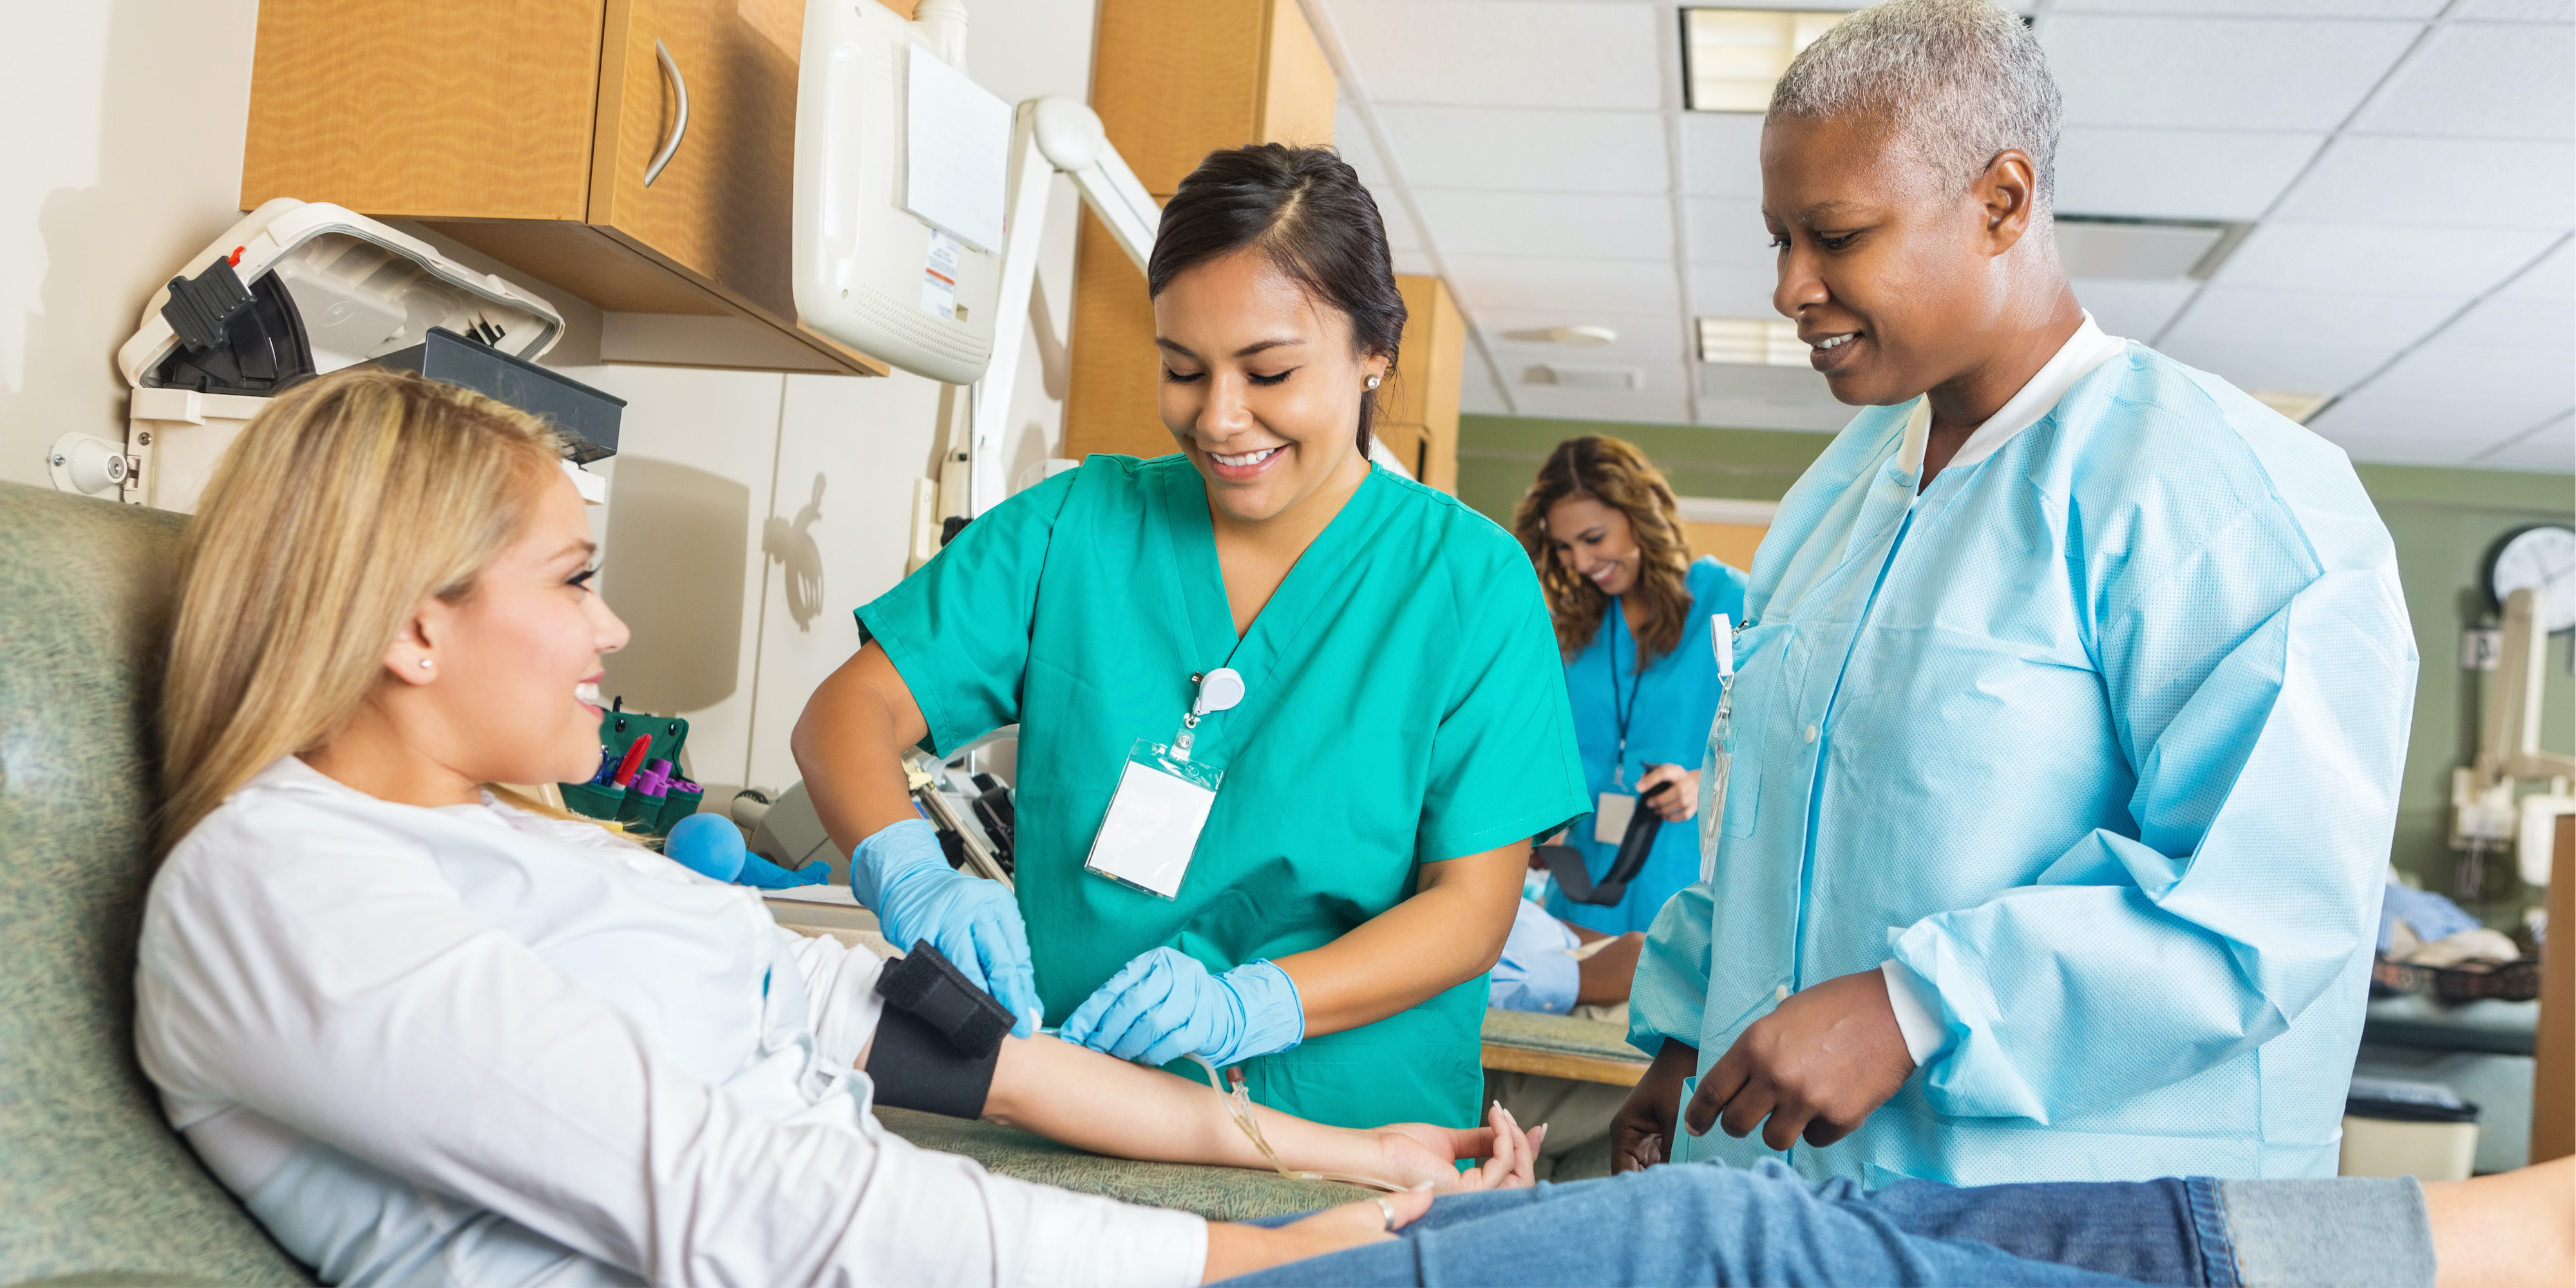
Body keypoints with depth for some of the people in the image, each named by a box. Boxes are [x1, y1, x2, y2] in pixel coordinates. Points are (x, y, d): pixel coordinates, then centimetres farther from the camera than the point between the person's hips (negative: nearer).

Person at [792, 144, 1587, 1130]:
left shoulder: (1469, 581, 0)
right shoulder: (1074, 525, 6)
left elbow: (1472, 908, -3)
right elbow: (852, 707, 5)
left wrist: (1245, 1006, -20)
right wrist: (907, 871, -17)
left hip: (1350, 1154, -2)